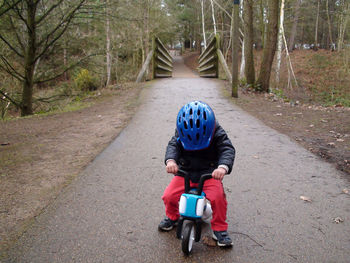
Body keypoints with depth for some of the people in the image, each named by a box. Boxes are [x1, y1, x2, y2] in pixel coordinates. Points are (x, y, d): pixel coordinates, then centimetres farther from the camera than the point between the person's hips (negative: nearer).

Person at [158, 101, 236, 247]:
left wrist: (223, 166, -44)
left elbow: (228, 149, -23)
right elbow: (173, 145, -16)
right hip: (185, 172, 2)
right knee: (169, 196, -15)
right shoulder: (180, 133, -7)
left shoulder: (217, 133, -13)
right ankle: (172, 217, 21)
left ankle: (219, 229, -3)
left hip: (210, 174, -2)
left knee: (218, 197, -29)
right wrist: (170, 160, -40)